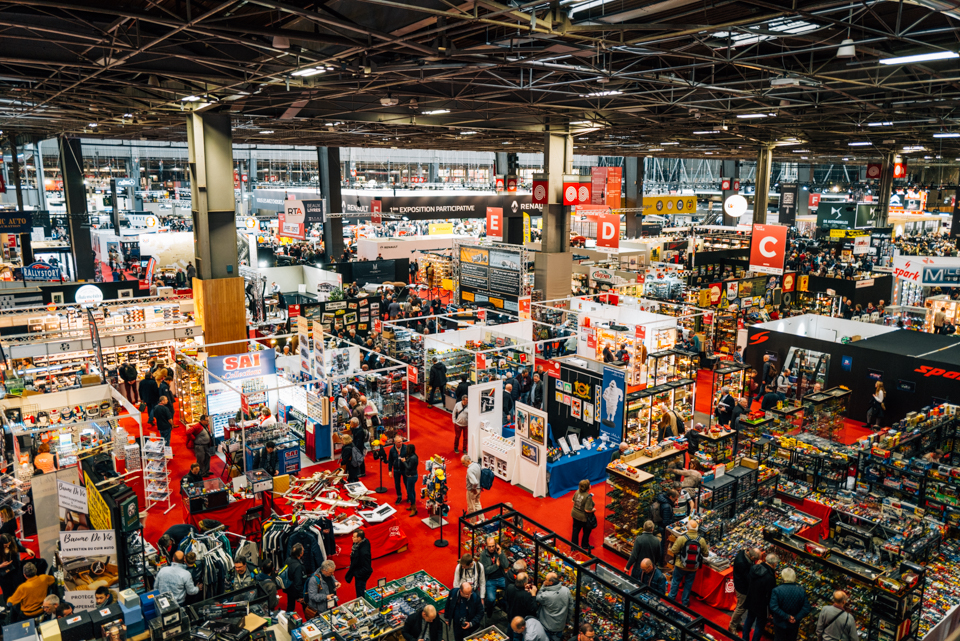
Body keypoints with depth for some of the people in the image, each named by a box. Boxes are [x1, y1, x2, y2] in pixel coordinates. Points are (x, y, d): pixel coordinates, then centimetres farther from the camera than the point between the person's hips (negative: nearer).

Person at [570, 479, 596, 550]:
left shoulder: (577, 492, -10)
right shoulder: (588, 497, -30)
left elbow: (573, 501, 6)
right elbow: (587, 510, -30)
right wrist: (594, 509, -12)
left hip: (575, 514, 5)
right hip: (584, 518, -5)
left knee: (576, 530, 21)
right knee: (586, 531, 21)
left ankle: (574, 545, 33)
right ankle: (585, 545, 38)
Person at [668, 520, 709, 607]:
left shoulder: (681, 538, -21)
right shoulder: (701, 540, -11)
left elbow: (674, 550, -15)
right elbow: (706, 554, 1)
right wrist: (707, 548, 22)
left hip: (680, 566, -2)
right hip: (693, 568, 2)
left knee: (675, 581, 17)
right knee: (688, 584, 18)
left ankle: (671, 598, 28)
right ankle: (685, 602, 28)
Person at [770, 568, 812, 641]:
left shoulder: (776, 590, -20)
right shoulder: (801, 591, -14)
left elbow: (773, 607, -28)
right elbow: (806, 608, -17)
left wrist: (786, 616, -20)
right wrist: (796, 618, -16)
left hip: (780, 623, -2)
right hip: (794, 624, 2)